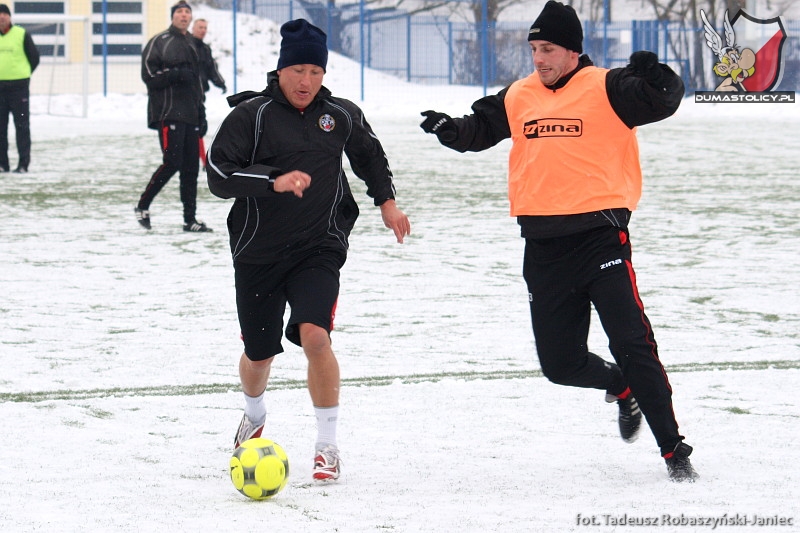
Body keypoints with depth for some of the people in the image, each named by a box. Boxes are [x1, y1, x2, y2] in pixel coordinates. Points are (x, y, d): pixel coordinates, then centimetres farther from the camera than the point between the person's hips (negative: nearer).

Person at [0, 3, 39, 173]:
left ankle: (23, 163, 0)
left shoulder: (22, 34, -2)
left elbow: (34, 57, 5)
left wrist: (23, 74, 7)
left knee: (22, 125, -2)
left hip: (19, 86, -3)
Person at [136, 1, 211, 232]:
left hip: (190, 116, 7)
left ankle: (190, 219, 7)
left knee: (191, 167, 4)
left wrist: (201, 115, 20)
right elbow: (149, 75, -10)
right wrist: (176, 74, -21)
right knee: (172, 163, -14)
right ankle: (142, 207, 1)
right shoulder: (159, 42, -2)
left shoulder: (191, 45, 20)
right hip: (168, 114, -7)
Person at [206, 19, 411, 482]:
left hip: (319, 249, 0)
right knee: (259, 353, 12)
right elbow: (219, 175, -17)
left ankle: (328, 445, -9)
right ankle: (255, 417, 47)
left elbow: (370, 156, 23)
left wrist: (387, 201, 16)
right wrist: (274, 181, -28)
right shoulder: (251, 115, -9)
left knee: (315, 336, -21)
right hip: (258, 252, 0)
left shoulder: (341, 115, 2)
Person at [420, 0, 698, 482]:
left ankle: (674, 451, -4)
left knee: (632, 345, -11)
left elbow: (662, 101, -16)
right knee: (560, 363, 8)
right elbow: (480, 130, 23)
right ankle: (622, 389, 38)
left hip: (601, 236, -5)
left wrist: (655, 78, -38)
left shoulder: (605, 89, -5)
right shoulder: (519, 97, 12)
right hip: (544, 247, 6)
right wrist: (450, 129, 2)